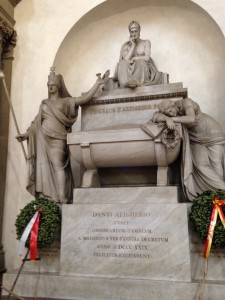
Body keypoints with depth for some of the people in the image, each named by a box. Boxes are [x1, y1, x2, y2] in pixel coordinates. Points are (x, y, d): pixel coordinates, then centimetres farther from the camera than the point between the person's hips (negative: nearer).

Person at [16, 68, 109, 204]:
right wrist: (26, 134, 11)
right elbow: (37, 121, 19)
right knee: (44, 166, 0)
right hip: (43, 139, 4)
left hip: (57, 138, -4)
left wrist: (98, 82, -9)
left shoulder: (66, 101, 7)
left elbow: (86, 98, -3)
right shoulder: (44, 103, 18)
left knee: (58, 165, -11)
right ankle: (46, 198, 3)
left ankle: (62, 199, -13)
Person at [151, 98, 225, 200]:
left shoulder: (186, 102, -22)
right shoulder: (171, 112, -7)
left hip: (212, 133, -4)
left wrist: (173, 119, -35)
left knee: (216, 166, -9)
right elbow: (156, 116, -18)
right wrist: (167, 118, -35)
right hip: (197, 140, 5)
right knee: (201, 165, -14)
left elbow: (191, 119, -37)